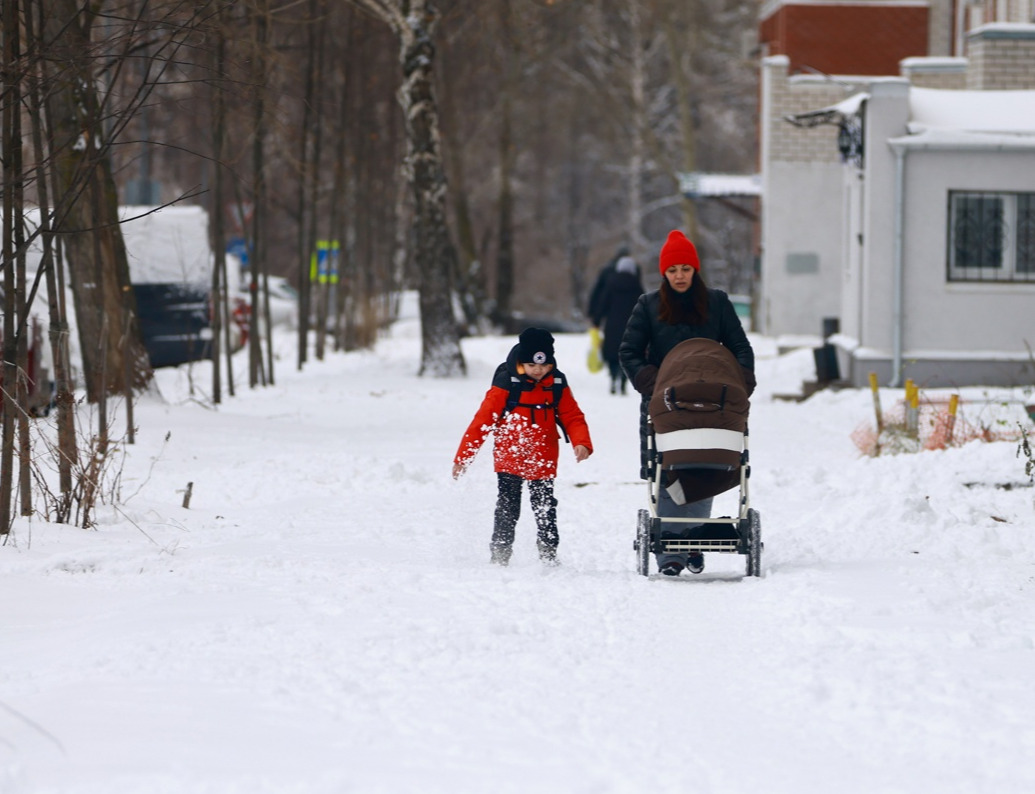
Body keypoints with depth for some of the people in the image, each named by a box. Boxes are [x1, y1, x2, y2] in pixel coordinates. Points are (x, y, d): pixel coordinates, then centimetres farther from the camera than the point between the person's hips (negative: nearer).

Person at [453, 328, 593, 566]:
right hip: (509, 461, -3)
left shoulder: (557, 385, 1)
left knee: (546, 511, 8)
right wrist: (464, 456, -9)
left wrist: (581, 443, -16)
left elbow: (572, 417, 4)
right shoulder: (506, 383, -10)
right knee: (507, 511, 0)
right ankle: (499, 556, 9)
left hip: (543, 463, 3)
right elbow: (483, 419, -9)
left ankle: (549, 555, 18)